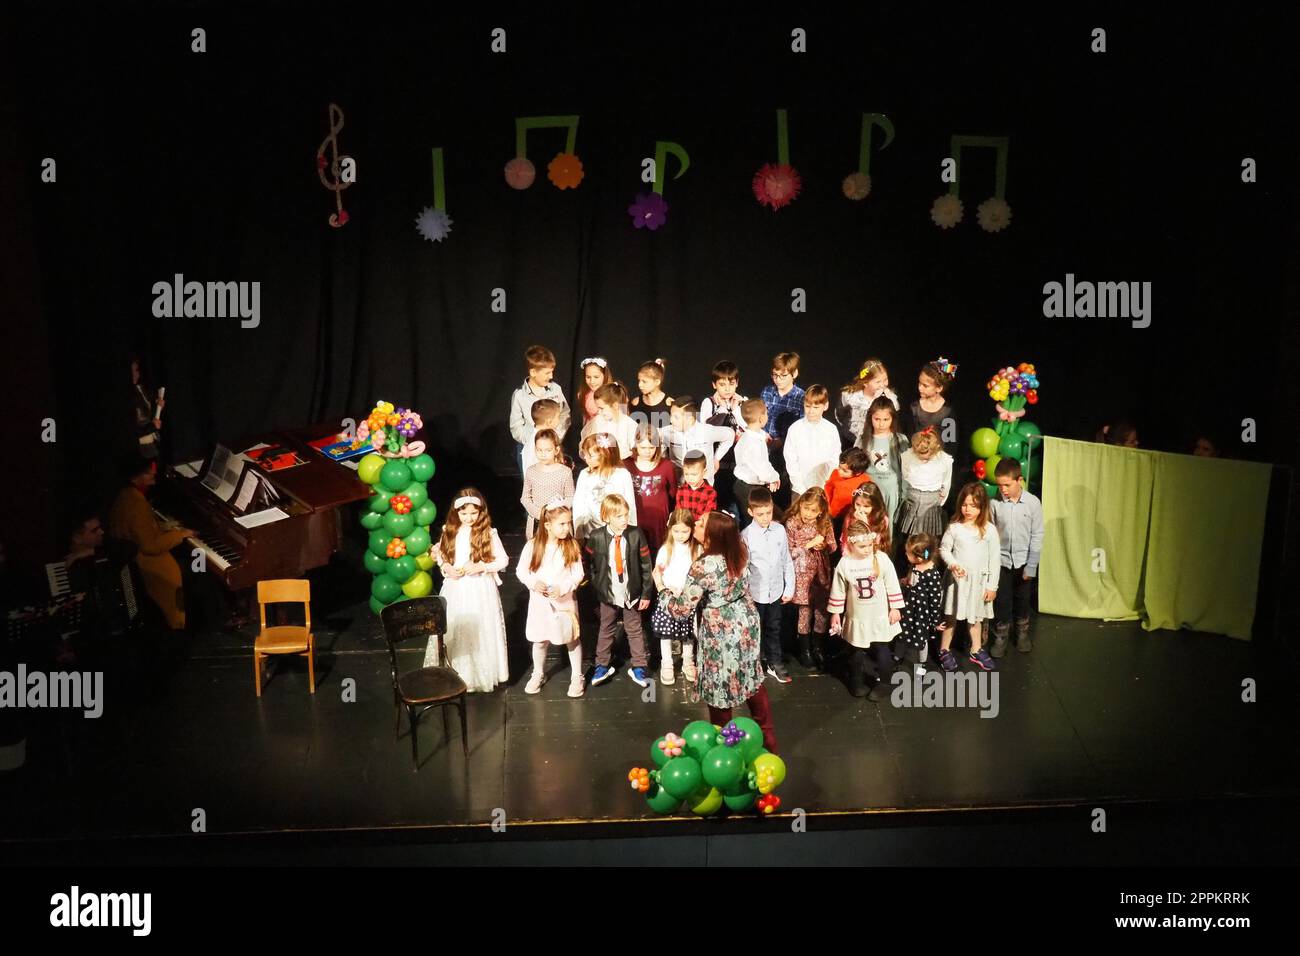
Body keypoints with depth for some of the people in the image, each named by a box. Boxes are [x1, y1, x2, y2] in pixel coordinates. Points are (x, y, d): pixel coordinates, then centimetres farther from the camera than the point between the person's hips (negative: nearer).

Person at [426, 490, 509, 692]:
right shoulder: (450, 531, 1)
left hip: (481, 589, -3)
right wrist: (446, 567, -9)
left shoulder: (488, 533, -9)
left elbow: (503, 560, -5)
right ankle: (455, 673, 22)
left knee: (480, 630, 3)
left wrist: (480, 567, -18)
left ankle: (482, 673, 18)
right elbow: (440, 554, 11)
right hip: (455, 589, 3)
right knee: (454, 630, 7)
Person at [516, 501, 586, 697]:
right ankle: (538, 674, 36)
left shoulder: (572, 546, -10)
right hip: (540, 601, 1)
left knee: (572, 639, 10)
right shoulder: (533, 546, -10)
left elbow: (578, 575, -8)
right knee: (540, 640, 15)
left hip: (565, 601, 0)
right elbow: (521, 570, -2)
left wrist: (562, 588, -23)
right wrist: (533, 583, -19)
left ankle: (576, 677, 27)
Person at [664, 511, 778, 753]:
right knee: (752, 679, 22)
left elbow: (682, 607, -22)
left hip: (722, 633, -7)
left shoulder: (703, 567, -29)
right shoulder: (738, 553, -8)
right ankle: (767, 739, 36)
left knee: (720, 686, 12)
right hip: (746, 622, 7)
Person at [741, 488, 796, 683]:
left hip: (776, 592, 3)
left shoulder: (779, 530, -6)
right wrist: (744, 594, -13)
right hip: (755, 593, -3)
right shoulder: (746, 535, -16)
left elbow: (787, 561, 3)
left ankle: (775, 664, 35)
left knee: (774, 630, 20)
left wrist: (789, 588, 5)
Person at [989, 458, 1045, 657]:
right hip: (1001, 560, 0)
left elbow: (1037, 536, -7)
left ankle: (1022, 633, 36)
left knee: (1023, 600, 16)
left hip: (1023, 561, 0)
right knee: (1001, 601, 7)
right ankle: (1000, 637, 24)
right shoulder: (995, 503, -12)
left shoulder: (1033, 503, -12)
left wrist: (1031, 566, -7)